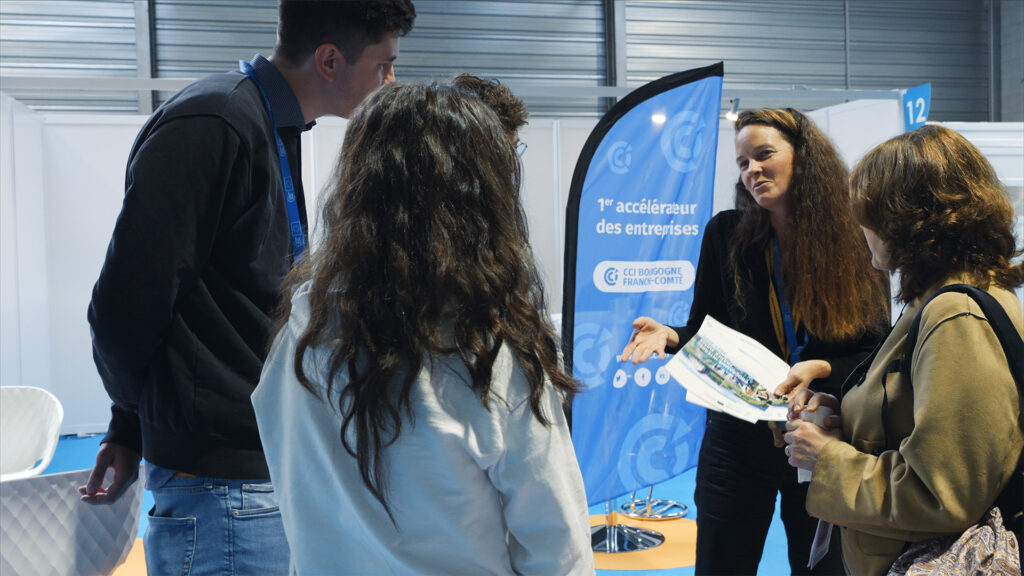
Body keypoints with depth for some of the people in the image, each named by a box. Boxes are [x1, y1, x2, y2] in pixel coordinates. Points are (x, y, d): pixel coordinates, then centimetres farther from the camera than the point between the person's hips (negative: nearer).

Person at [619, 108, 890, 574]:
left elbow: (876, 355, -5)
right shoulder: (727, 233, -4)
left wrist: (820, 368, -22)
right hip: (739, 442, 0)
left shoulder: (855, 244, -5)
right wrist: (669, 336, -21)